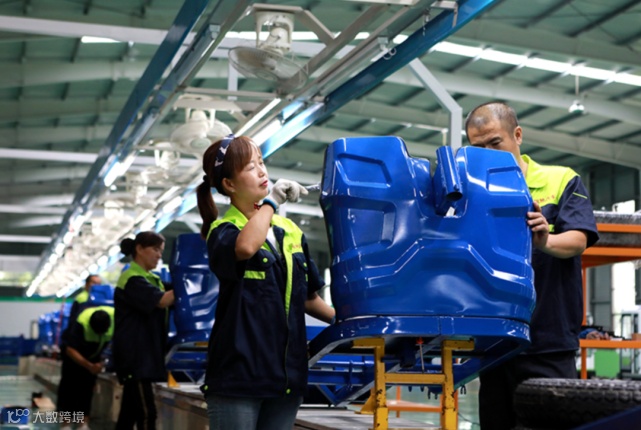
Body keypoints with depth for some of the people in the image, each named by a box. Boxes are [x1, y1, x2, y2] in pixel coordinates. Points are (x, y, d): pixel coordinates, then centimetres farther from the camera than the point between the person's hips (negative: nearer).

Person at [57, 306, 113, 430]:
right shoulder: (82, 322, -40)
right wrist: (90, 366, -48)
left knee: (88, 387, -3)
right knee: (69, 385, -6)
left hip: (94, 355, 3)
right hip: (75, 353, -3)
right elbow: (70, 350, -38)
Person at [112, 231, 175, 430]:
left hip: (146, 356, 9)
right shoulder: (131, 280, -11)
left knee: (129, 413, 9)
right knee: (147, 414, -13)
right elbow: (162, 300, -23)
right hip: (135, 356, -9)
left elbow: (169, 307, 16)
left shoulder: (153, 280, 19)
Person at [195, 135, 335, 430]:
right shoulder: (222, 230, -5)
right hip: (238, 372, -5)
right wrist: (271, 202, -17)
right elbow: (245, 247, -31)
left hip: (286, 373, 6)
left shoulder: (289, 230, 13)